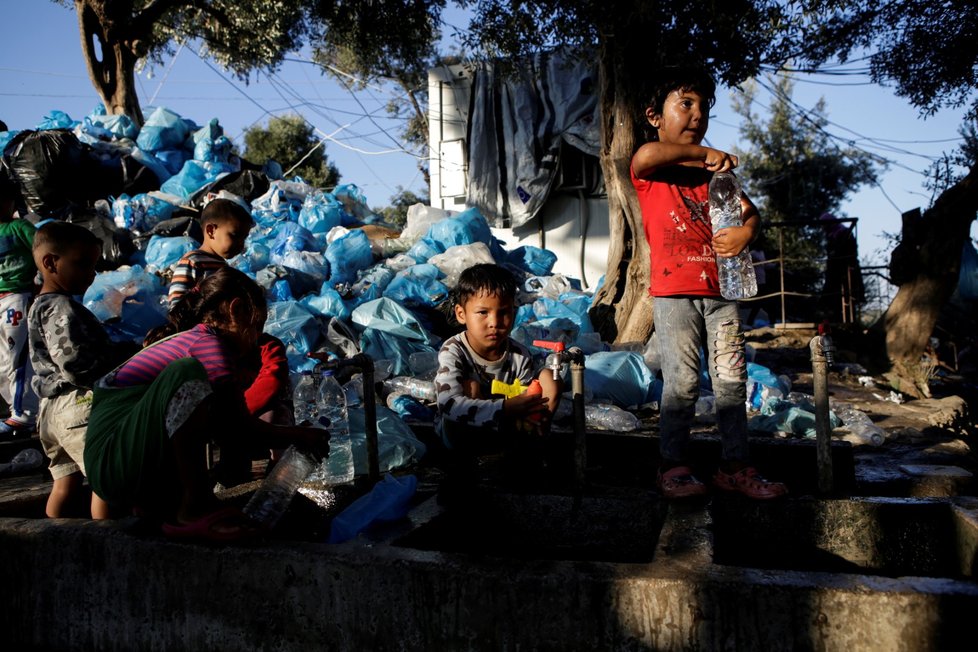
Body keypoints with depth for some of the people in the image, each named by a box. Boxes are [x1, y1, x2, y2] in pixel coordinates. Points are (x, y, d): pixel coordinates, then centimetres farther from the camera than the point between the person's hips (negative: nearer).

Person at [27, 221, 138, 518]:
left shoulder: (42, 306, 19)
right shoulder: (62, 309, -15)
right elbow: (76, 366, -23)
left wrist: (124, 350, 11)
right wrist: (130, 352, -15)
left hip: (53, 407, 11)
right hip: (79, 405, -11)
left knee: (67, 482, 17)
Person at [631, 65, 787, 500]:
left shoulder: (714, 170, 19)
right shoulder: (650, 171, 2)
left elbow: (749, 210, 11)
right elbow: (648, 153, -23)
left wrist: (746, 231, -12)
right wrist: (705, 153, -15)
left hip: (720, 291, 5)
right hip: (674, 292, -5)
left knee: (732, 380, 5)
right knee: (682, 382, -6)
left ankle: (735, 466, 14)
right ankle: (673, 466, 7)